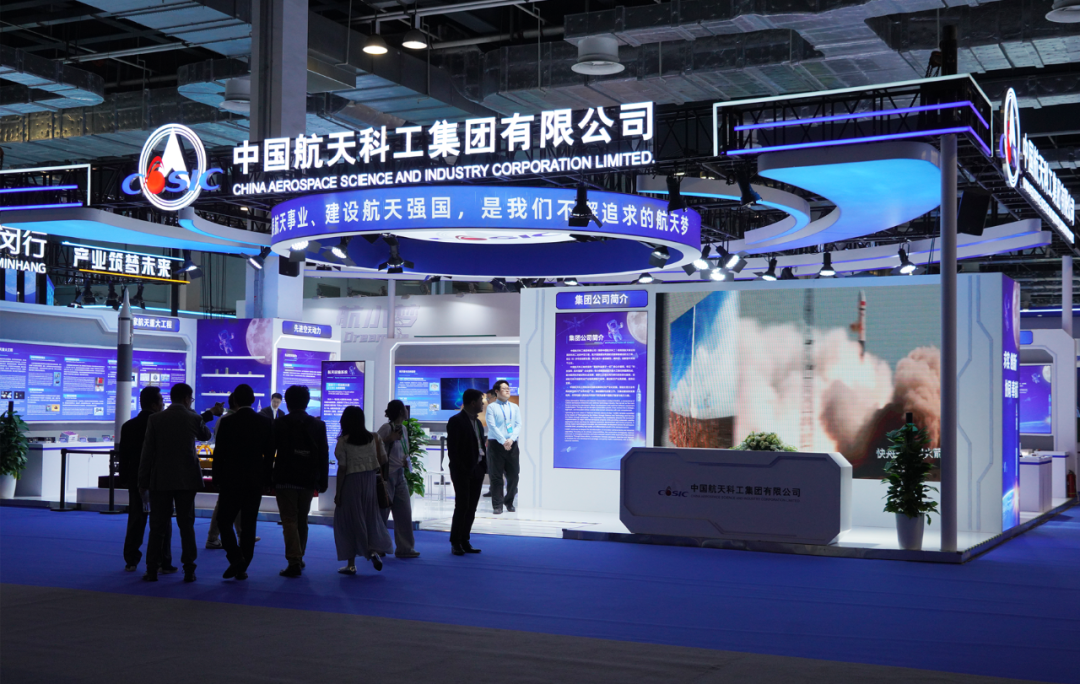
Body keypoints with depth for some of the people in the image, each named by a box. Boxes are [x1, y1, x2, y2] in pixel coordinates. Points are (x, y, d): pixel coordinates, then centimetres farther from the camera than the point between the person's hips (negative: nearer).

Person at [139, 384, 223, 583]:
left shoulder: (155, 419, -5)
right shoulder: (194, 418, -5)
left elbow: (147, 453, -4)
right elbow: (205, 435, 17)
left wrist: (143, 483, 2)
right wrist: (210, 415, 32)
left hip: (160, 480, 0)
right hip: (187, 480, 0)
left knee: (157, 525, 6)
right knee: (186, 525, 6)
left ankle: (152, 570, 7)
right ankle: (189, 570, 4)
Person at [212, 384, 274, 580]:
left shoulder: (227, 422, -8)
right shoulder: (266, 422, 1)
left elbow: (219, 453, -5)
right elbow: (269, 454, 3)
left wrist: (217, 479, 4)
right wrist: (265, 479, 11)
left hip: (231, 479, -3)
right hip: (255, 481, 3)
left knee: (224, 520, 8)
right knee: (248, 524, 7)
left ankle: (236, 558, -10)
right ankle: (242, 568, 9)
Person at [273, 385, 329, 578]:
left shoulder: (279, 424, -4)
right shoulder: (318, 425, 3)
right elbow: (324, 455, 4)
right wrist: (323, 481, 10)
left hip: (285, 480, -3)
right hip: (308, 480, 3)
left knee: (289, 520, -2)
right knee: (302, 521, 16)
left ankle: (294, 561, -12)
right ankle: (299, 558, 26)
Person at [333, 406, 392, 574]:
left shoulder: (343, 441, -10)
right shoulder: (372, 438, 2)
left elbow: (342, 468, -10)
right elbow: (382, 461, 2)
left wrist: (338, 492, -4)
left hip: (351, 482, -4)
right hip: (370, 481, 4)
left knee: (349, 521, 6)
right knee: (370, 517, 15)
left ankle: (351, 564, 9)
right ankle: (374, 549, -8)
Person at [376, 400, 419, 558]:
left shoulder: (403, 429, 9)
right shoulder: (386, 428, -14)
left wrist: (407, 461, -1)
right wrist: (388, 439, -27)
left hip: (400, 475, 8)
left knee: (404, 513, 6)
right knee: (382, 513, 1)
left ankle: (405, 548, 13)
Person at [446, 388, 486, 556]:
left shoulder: (477, 422, 16)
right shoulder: (456, 421, -9)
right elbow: (452, 448, -13)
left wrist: (484, 466, 6)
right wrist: (461, 470, -16)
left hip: (477, 471, 8)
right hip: (462, 472, -8)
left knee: (471, 508, 9)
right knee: (462, 506, -6)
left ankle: (464, 541, 15)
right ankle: (455, 543, 3)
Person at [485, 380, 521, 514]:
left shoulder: (514, 407, 13)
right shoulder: (491, 407, 1)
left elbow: (518, 425, 5)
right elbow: (492, 426, -8)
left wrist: (511, 439, -12)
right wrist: (503, 441, -18)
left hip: (512, 444, 3)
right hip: (496, 443, -3)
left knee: (514, 475, 2)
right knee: (496, 476, -3)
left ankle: (509, 501, 20)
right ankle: (497, 505, 3)